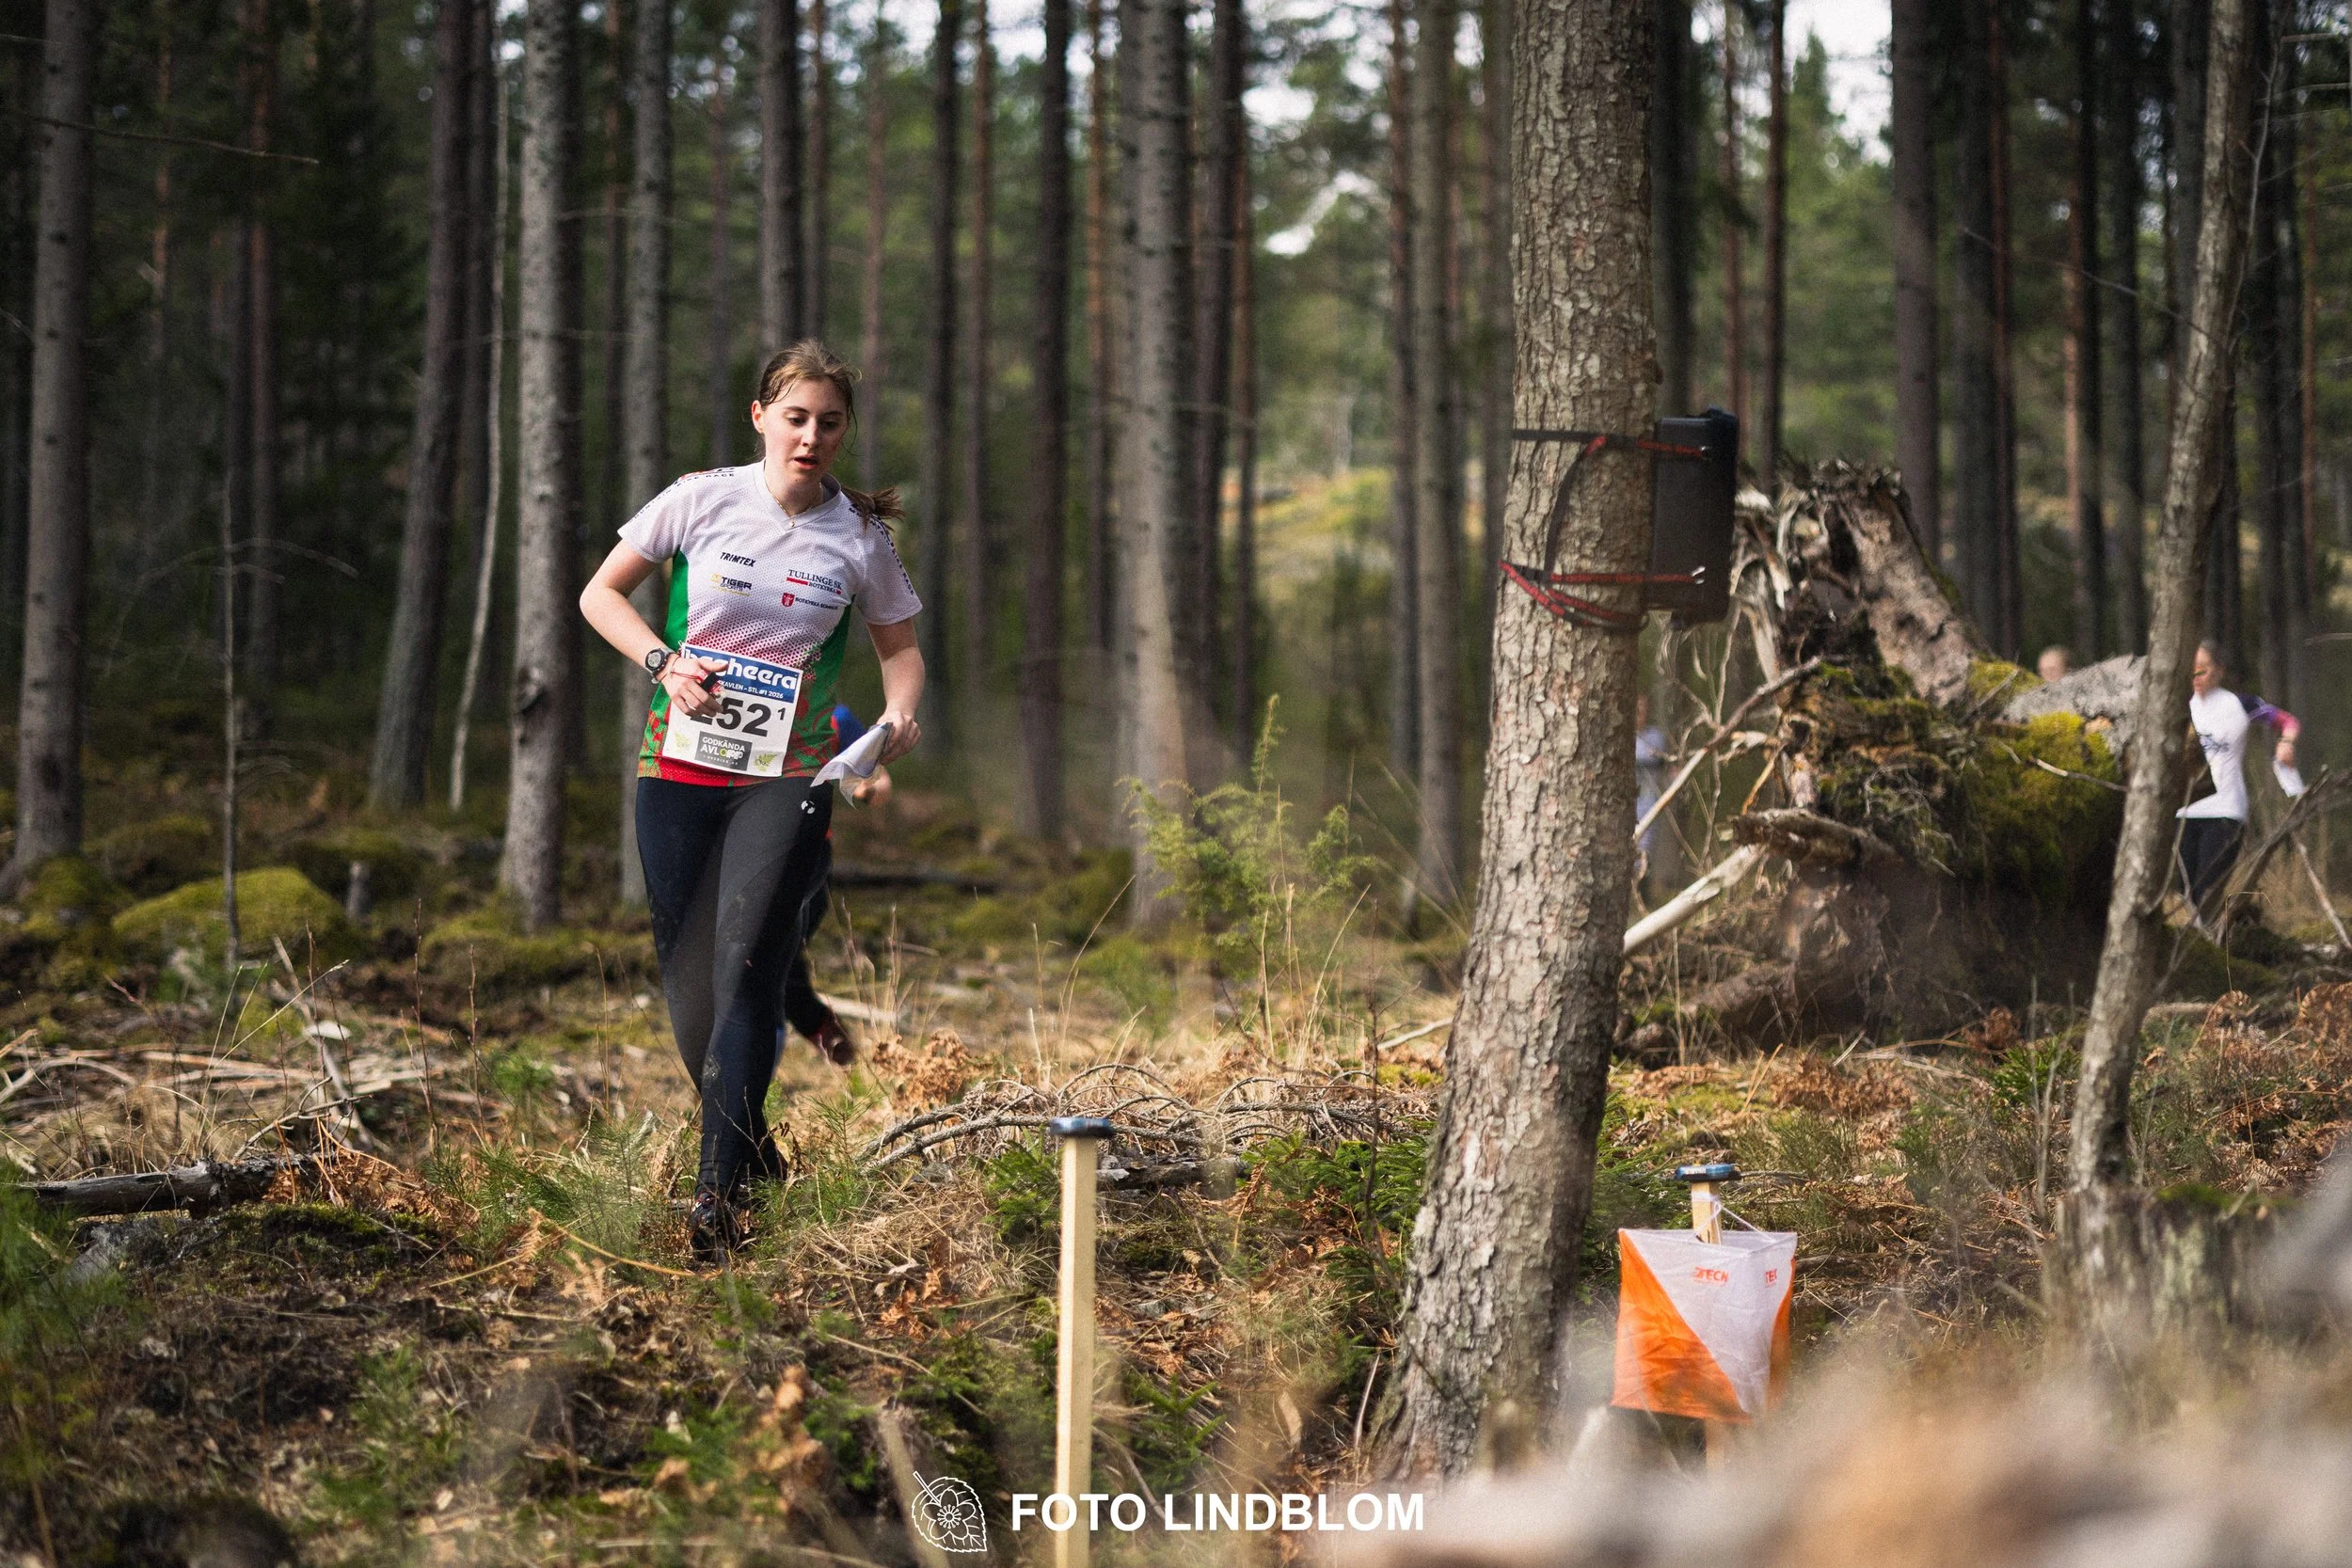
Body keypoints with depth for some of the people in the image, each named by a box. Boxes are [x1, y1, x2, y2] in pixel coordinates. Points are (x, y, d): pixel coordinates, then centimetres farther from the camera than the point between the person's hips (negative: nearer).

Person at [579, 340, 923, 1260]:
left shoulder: (859, 535, 2)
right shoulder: (702, 500, 0)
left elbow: (900, 643, 15)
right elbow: (600, 594, 8)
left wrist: (900, 715, -7)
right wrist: (663, 661, -9)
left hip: (788, 776, -1)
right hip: (681, 766, 1)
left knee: (747, 960, -19)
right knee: (687, 976, 3)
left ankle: (719, 1193, -23)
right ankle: (754, 1152, 25)